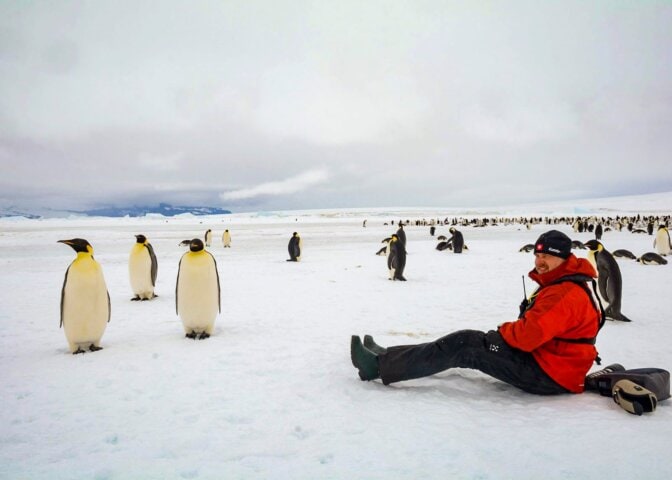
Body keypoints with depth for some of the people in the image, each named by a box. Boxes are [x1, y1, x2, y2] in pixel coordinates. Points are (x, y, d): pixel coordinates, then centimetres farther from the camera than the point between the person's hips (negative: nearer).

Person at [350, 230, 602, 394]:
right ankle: (387, 358, 3)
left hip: (548, 375, -10)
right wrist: (507, 331, 0)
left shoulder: (567, 294, -21)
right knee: (467, 340, 1)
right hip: (541, 358, 10)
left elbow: (528, 335, -28)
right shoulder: (559, 285, 14)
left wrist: (502, 331, -7)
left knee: (463, 346, -16)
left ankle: (380, 366, -13)